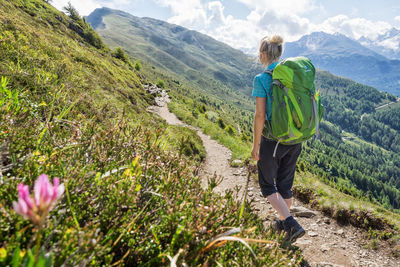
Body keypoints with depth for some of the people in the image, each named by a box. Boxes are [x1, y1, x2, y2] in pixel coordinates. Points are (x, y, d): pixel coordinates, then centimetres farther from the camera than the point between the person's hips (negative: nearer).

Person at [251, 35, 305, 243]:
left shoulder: (261, 79, -13)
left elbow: (260, 115, -17)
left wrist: (255, 145, -9)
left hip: (273, 140, -6)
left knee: (267, 184, 12)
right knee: (286, 182, 20)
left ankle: (291, 224, 0)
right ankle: (284, 222, 38)